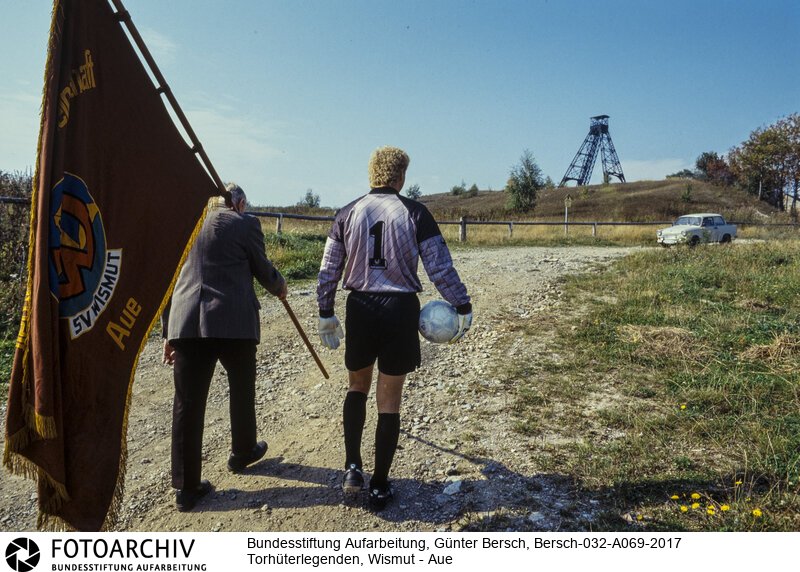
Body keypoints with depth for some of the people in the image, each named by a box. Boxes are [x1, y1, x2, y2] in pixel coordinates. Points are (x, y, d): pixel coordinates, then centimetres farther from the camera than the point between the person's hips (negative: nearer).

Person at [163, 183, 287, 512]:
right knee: (242, 389, 19)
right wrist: (280, 288, 29)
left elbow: (171, 280, 15)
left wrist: (168, 331, 19)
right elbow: (263, 270, 7)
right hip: (233, 322, -3)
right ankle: (242, 453, 39)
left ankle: (186, 486, 12)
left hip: (186, 323, 4)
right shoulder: (245, 224, 1)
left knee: (187, 403, 6)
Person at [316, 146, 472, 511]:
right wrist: (462, 307, 4)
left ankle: (352, 467, 15)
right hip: (400, 309, -2)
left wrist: (325, 313, 15)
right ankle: (379, 487, 21)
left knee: (357, 386, 25)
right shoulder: (414, 213, -5)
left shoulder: (347, 214, 3)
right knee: (389, 401, 10)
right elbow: (440, 268, -6)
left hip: (360, 308, 2)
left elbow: (328, 271, 5)